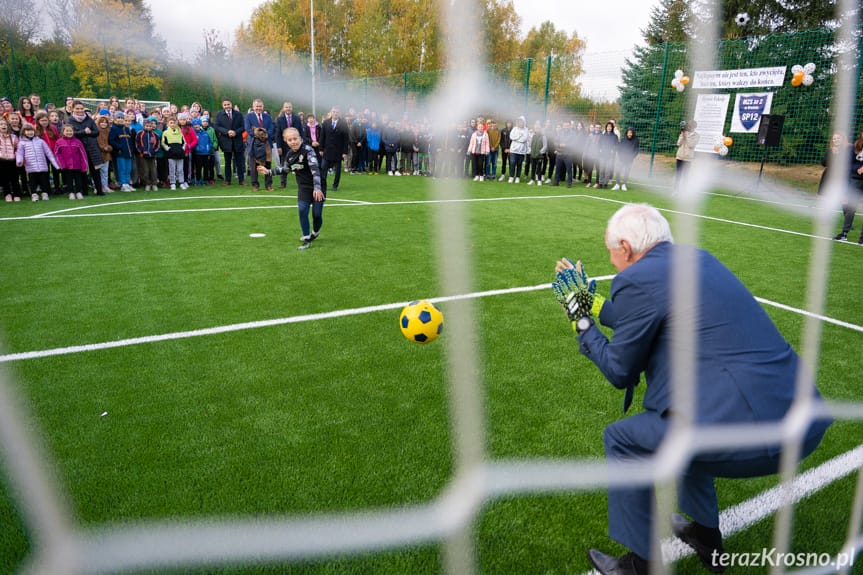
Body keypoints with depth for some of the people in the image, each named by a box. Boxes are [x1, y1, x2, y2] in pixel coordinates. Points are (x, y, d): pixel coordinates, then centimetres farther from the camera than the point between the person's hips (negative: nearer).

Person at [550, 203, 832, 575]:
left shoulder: (638, 279, -11)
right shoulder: (696, 258, 14)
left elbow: (619, 373, 0)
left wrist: (580, 321, 13)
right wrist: (590, 301, 34)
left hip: (751, 431, -9)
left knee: (621, 439, 10)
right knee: (680, 416, 33)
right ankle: (706, 536, 45)